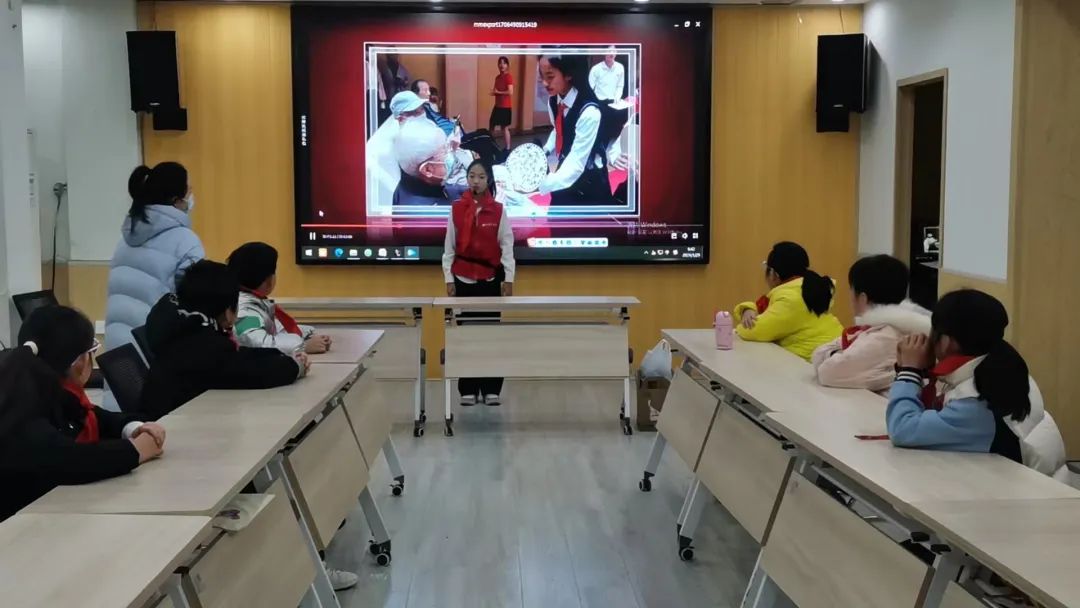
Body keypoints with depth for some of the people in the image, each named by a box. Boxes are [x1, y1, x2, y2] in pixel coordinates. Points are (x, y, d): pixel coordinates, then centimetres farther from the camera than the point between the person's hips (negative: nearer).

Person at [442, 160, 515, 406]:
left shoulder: (498, 210, 0)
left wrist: (508, 279, -6)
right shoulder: (456, 209, 1)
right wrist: (448, 279, -1)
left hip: (491, 279, 0)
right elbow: (449, 246, 3)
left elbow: (507, 245, -1)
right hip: (463, 279, 1)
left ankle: (491, 389, 10)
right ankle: (468, 389, 11)